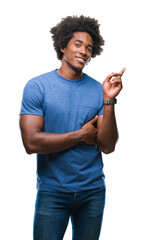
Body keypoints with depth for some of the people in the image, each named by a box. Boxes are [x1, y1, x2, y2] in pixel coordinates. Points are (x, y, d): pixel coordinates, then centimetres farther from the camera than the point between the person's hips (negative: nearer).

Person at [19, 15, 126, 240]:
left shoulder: (98, 89, 0)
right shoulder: (37, 86, -7)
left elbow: (107, 146, -6)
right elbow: (31, 142, -16)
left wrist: (109, 101, -17)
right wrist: (81, 135, -11)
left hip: (93, 190, 3)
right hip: (52, 192, -3)